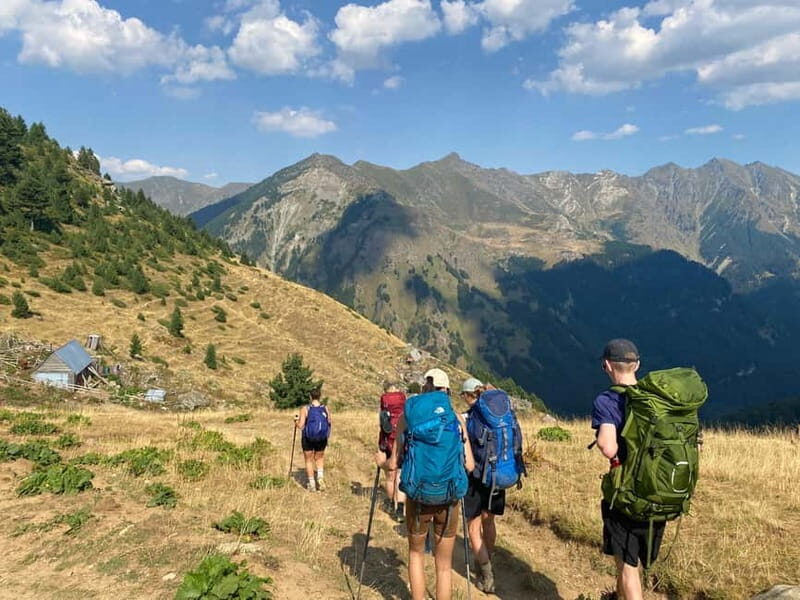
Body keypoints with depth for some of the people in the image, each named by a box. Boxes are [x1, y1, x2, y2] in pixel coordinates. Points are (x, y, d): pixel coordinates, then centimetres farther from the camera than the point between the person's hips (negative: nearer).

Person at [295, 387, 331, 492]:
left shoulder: (305, 409, -14)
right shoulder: (326, 409, -7)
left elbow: (301, 426, -15)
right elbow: (329, 424, 0)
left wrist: (296, 422, 6)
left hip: (308, 439, -2)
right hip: (322, 439, 2)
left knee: (309, 460, 16)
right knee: (319, 458, 24)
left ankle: (311, 484, 21)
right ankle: (320, 477, 4)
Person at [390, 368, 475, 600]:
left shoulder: (408, 414, -1)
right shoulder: (456, 417, 0)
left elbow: (394, 463, -2)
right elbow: (469, 465, -3)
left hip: (418, 496, 0)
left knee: (416, 552, 26)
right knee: (444, 565, 18)